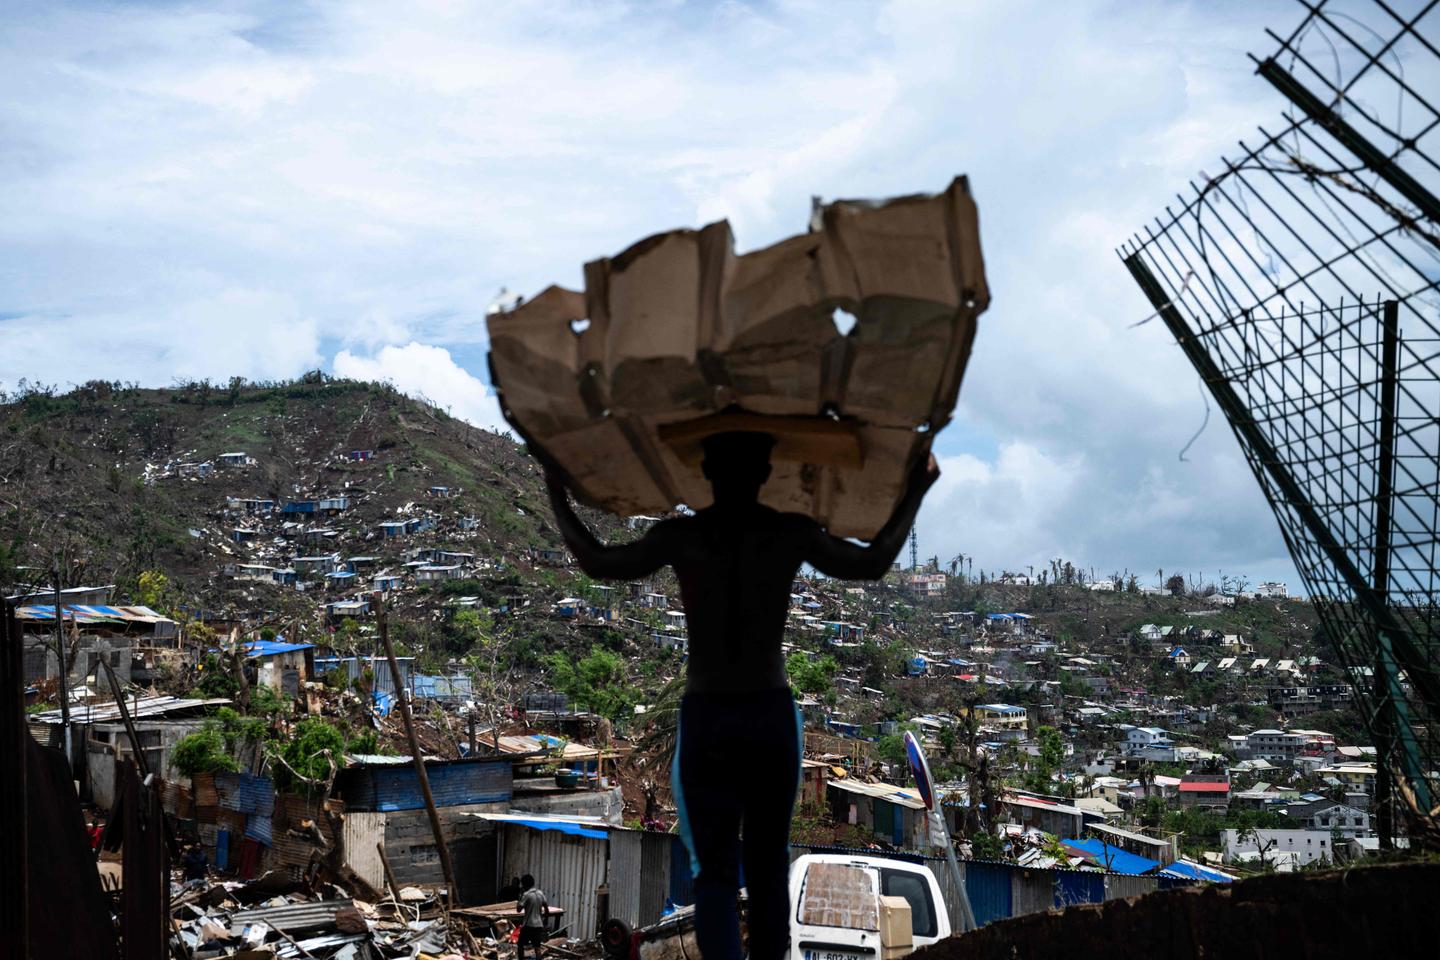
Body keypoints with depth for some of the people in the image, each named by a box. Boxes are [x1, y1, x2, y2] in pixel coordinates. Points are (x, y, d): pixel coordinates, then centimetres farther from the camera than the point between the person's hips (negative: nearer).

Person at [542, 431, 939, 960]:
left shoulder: (678, 536, -6)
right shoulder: (793, 533, -4)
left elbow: (597, 562, 9)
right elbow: (874, 563, 12)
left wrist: (556, 491, 19)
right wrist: (915, 492, 22)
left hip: (704, 720, -1)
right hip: (772, 716, 1)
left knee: (714, 872, 0)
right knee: (768, 866, 15)